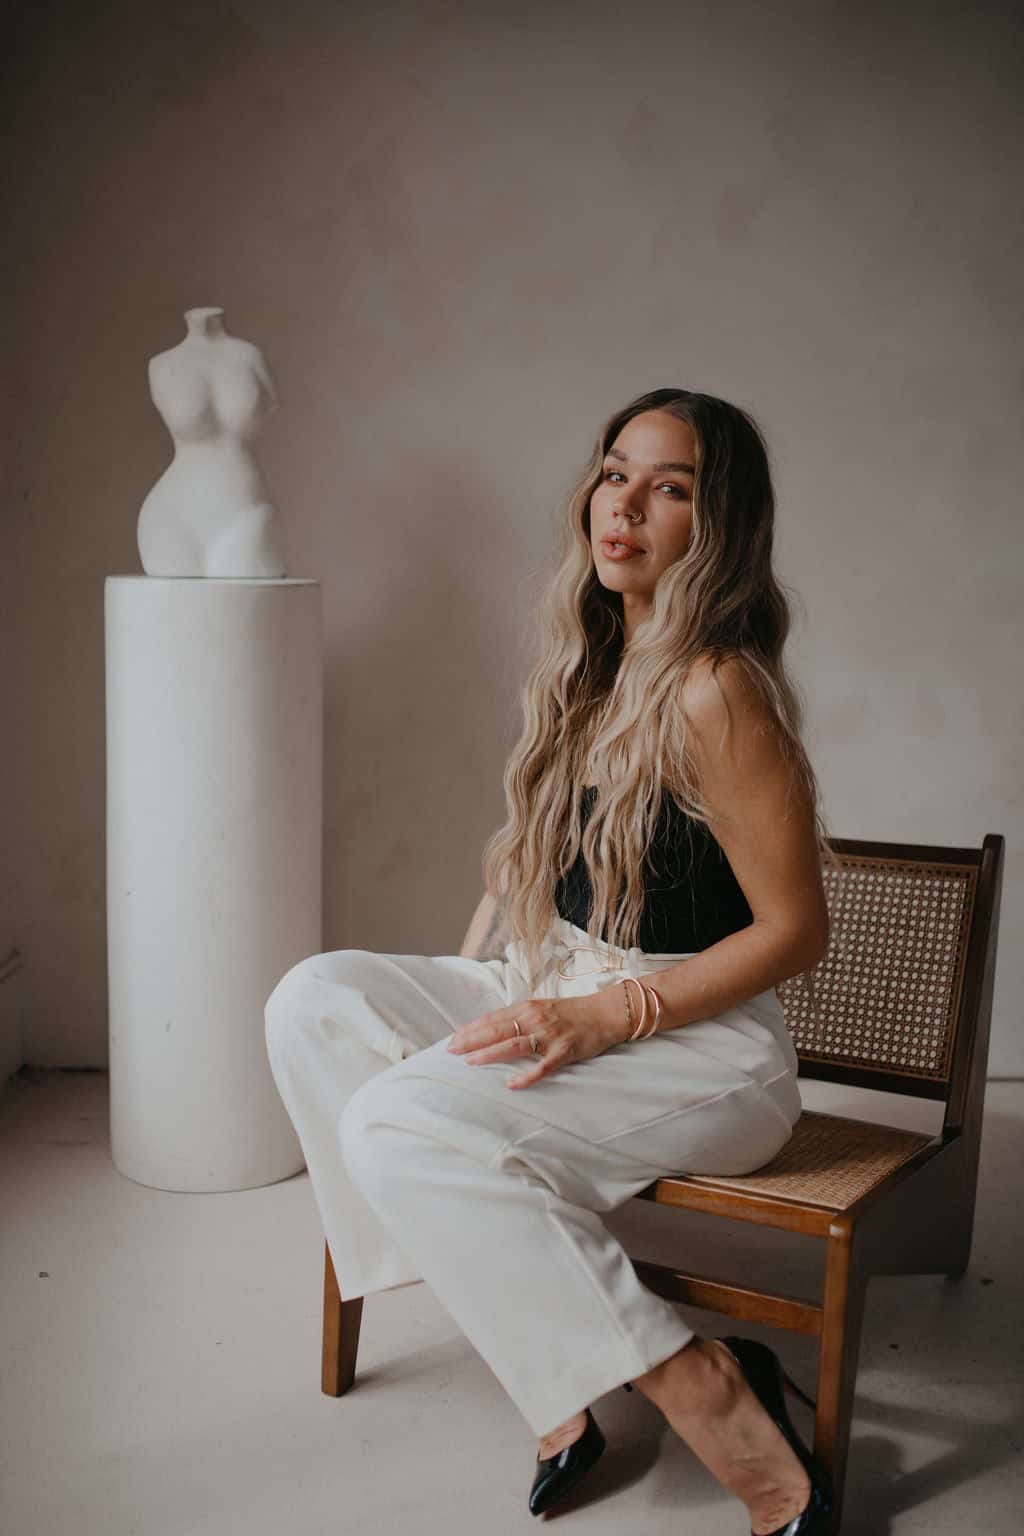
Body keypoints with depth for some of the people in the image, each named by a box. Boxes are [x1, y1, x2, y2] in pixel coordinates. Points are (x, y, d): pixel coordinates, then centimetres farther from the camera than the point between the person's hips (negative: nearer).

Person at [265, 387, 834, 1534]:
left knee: (403, 1124, -26)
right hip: (557, 991, 9)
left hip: (704, 1046, -9)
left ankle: (706, 1400, -17)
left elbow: (792, 931, -16)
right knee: (312, 1000, -7)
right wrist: (464, 985, 7)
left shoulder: (716, 690, -19)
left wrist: (601, 1018, -21)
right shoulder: (589, 666, 7)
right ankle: (550, 1372, -8)